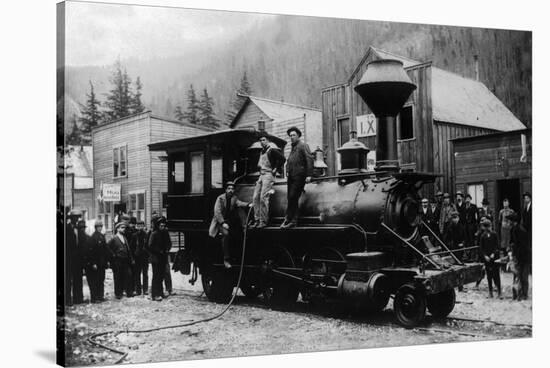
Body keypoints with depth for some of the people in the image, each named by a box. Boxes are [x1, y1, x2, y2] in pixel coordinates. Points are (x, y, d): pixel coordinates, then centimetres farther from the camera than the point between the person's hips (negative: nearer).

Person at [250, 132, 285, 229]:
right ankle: (257, 220, 6)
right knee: (255, 197, 2)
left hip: (269, 175, -9)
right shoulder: (262, 151, 20)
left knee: (263, 198, -15)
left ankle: (263, 221, -11)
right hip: (261, 175, 9)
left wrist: (275, 169, -13)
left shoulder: (272, 149, -7)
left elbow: (282, 158, -17)